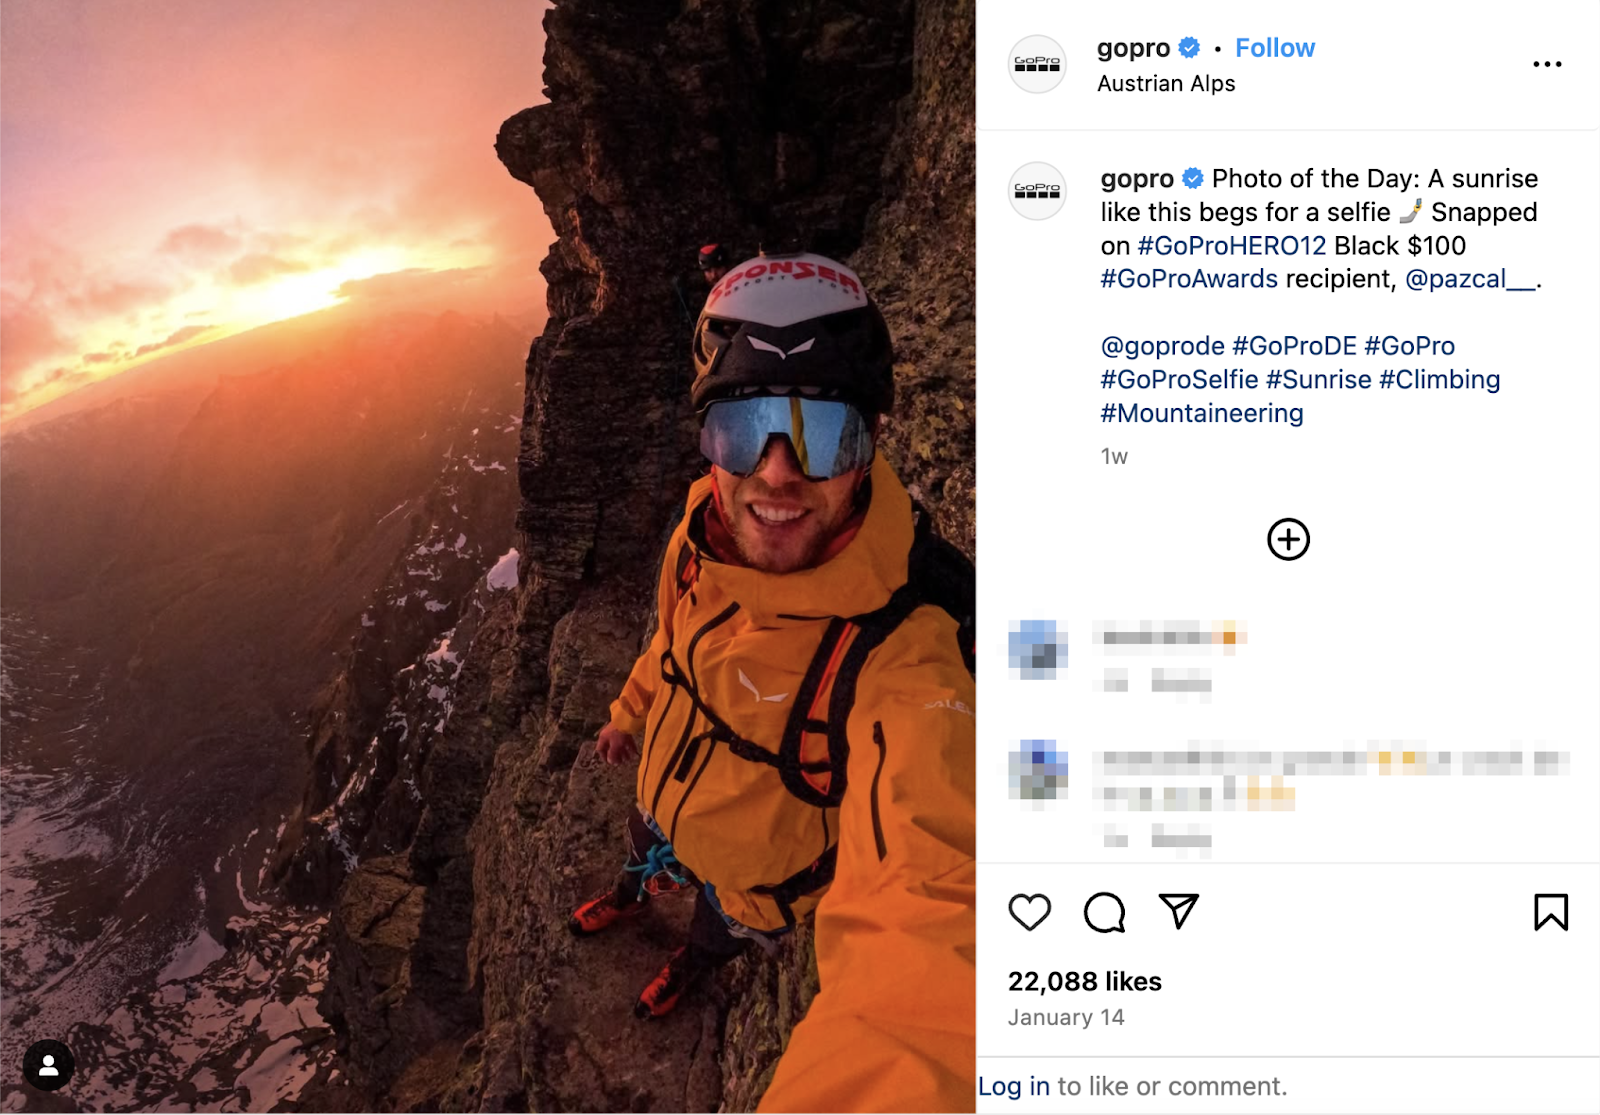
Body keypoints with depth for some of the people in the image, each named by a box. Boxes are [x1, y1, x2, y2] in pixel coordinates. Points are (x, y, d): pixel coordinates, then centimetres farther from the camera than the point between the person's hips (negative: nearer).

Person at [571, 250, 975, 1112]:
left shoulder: (910, 652, -47)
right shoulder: (706, 526, -25)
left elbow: (929, 911, -62)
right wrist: (632, 712, 18)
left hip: (760, 876, -3)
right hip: (666, 799, 4)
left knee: (720, 927, 31)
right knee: (644, 861, 37)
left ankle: (692, 962, 68)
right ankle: (631, 898, 73)